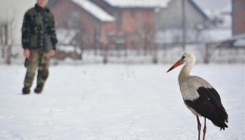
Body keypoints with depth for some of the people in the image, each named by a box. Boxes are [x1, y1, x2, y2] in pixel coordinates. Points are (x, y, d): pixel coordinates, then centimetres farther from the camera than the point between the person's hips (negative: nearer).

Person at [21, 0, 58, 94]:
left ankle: (39, 88, 16)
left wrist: (53, 47, 12)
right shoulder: (30, 14, 1)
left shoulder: (50, 15, 13)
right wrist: (25, 47, -8)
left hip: (46, 48, 4)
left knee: (44, 70, 1)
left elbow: (52, 32, 18)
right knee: (31, 69, -10)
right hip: (33, 47, -4)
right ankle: (26, 88, 3)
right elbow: (25, 31, -2)